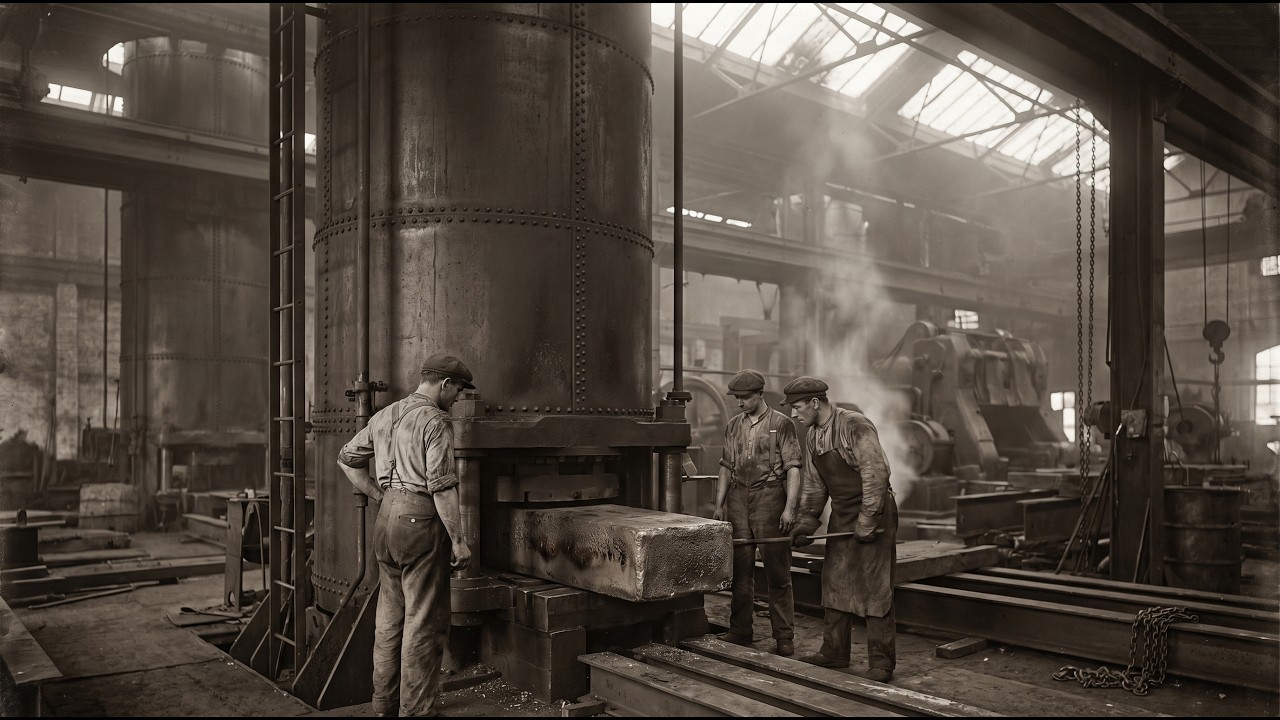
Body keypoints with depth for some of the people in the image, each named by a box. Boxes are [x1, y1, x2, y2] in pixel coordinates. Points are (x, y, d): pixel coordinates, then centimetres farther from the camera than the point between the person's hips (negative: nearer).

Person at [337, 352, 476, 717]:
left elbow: (347, 459, 22)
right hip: (421, 521, -8)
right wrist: (458, 540, -13)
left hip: (387, 519, 9)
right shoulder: (434, 421, -12)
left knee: (390, 616, 16)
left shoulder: (384, 416, 13)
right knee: (424, 622, 0)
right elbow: (441, 487, -18)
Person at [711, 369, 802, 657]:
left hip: (769, 498, -4)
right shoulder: (734, 426, 12)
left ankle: (784, 636, 9)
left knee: (777, 572, 0)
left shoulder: (781, 424, -3)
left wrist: (789, 507, -13)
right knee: (740, 571, 8)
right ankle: (740, 631, 17)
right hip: (738, 499, 5)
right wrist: (719, 505, 12)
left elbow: (793, 469, -6)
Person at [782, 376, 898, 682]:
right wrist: (806, 520, 4)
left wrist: (867, 521, -22)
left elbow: (876, 474, -23)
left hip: (873, 512, -8)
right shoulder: (812, 435, 6)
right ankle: (834, 652, 23)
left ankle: (881, 663, 4)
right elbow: (814, 483, 12)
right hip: (841, 514, 8)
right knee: (835, 582, 12)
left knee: (875, 588, -4)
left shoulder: (856, 426, -19)